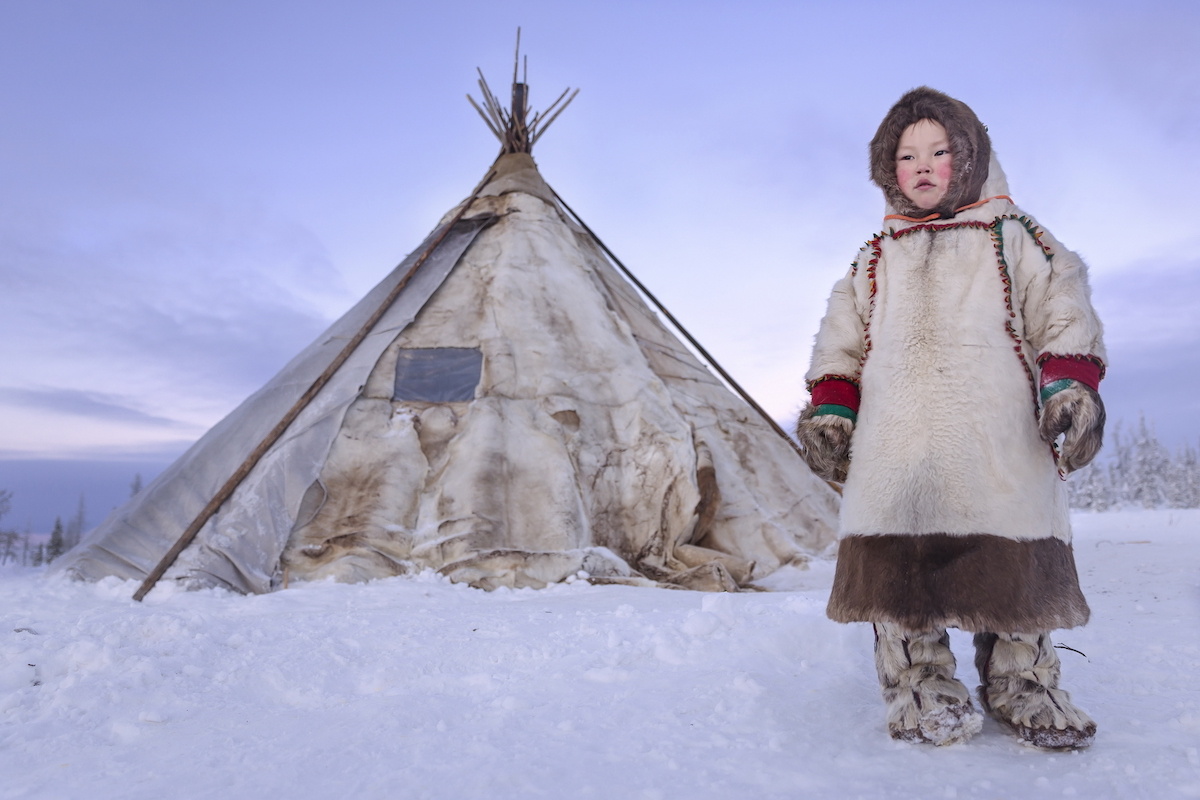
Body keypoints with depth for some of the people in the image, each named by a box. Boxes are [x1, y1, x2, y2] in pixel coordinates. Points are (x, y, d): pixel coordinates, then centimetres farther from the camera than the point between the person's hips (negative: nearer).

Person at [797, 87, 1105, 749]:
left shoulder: (1011, 236, 16)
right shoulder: (875, 258, 22)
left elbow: (1061, 308, 8)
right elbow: (842, 338, 20)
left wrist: (1071, 384, -7)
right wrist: (828, 409, 8)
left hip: (999, 437, -1)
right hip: (895, 440, 2)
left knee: (1017, 563, -2)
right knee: (899, 558, -7)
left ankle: (1021, 683, 15)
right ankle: (918, 683, 5)